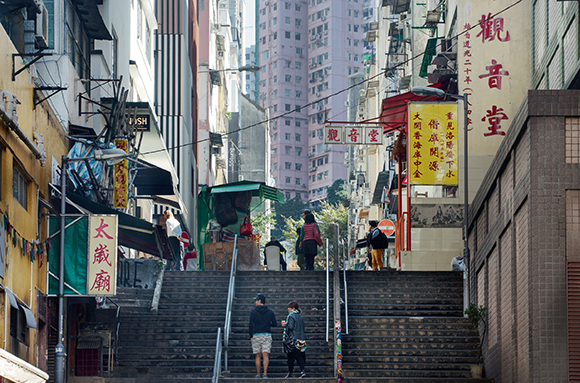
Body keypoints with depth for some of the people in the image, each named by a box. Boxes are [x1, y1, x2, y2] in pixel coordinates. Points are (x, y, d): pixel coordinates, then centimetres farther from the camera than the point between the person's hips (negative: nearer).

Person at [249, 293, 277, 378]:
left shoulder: (253, 311, -2)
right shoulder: (270, 311, 6)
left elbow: (251, 325, -5)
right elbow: (275, 324, 6)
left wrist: (251, 336, 3)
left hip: (256, 335, -2)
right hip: (267, 335, 2)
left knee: (257, 356, 4)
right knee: (266, 355, -3)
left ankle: (258, 375, 5)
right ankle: (265, 373, -15)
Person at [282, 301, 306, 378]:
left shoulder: (291, 316, -12)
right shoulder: (300, 316, 12)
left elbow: (290, 327, -21)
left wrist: (285, 325, -2)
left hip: (293, 339, -7)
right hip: (301, 338, 7)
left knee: (291, 357, 1)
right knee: (299, 356, 7)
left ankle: (290, 373, 5)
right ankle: (302, 371, -7)